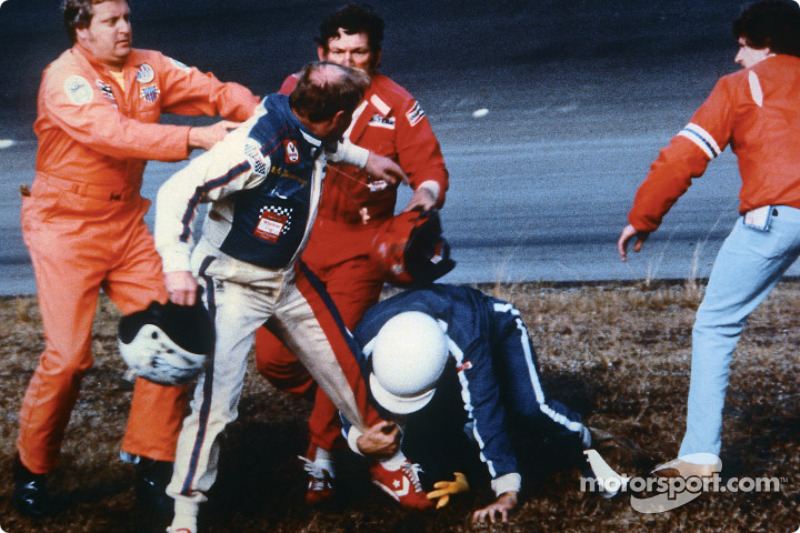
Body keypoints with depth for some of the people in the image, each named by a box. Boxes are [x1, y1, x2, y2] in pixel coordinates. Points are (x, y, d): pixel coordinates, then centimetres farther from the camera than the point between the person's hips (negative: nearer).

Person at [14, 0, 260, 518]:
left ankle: (153, 460, 9)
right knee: (68, 355, -9)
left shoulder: (148, 67, 1)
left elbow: (213, 90, -6)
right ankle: (32, 467, 12)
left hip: (127, 222, 6)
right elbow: (113, 133, -33)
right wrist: (195, 137, -41)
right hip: (66, 227, -6)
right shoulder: (64, 81, -18)